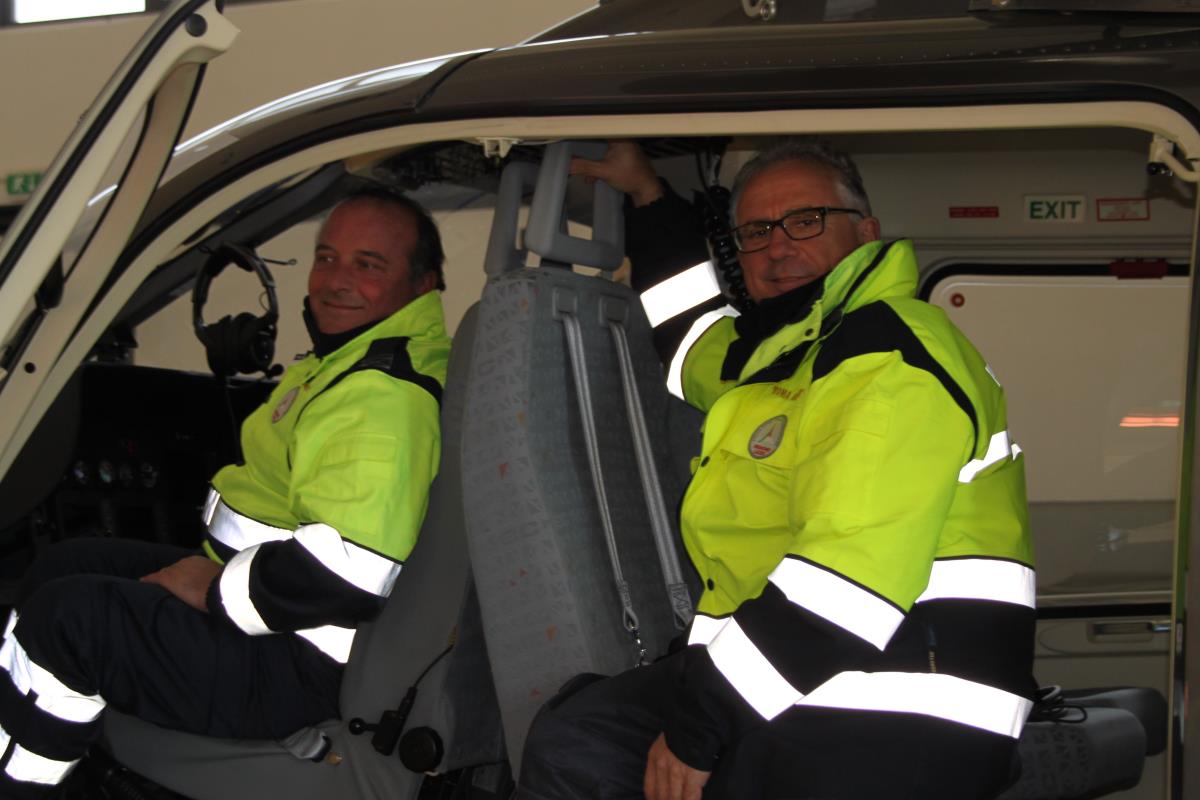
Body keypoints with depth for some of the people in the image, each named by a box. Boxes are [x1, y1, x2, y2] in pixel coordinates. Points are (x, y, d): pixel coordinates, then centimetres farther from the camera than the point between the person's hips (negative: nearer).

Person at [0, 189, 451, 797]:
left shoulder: (387, 396, -25)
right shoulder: (349, 359, 13)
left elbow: (349, 569, -33)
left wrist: (214, 591, -20)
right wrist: (212, 565, 13)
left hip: (300, 671, -12)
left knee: (67, 615, -21)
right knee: (65, 565, 15)